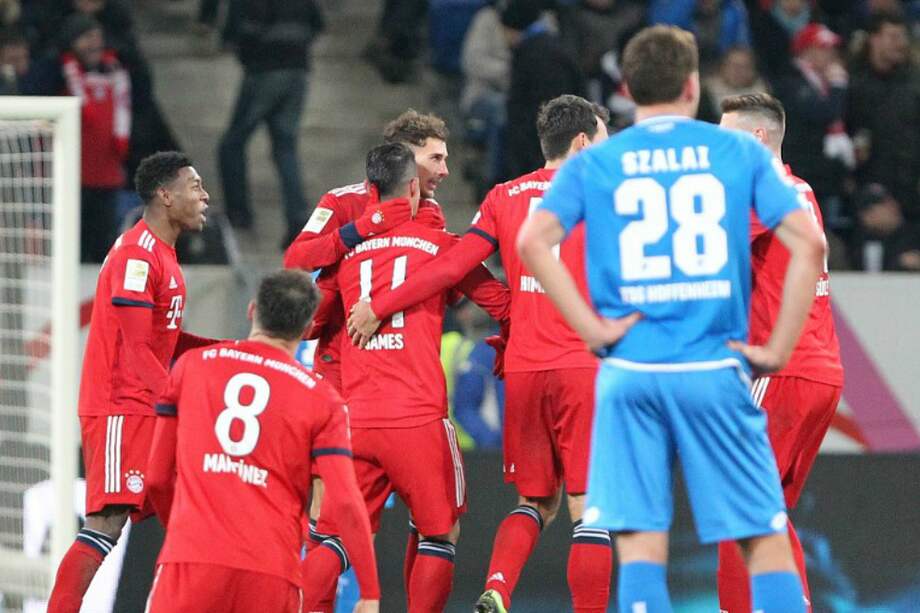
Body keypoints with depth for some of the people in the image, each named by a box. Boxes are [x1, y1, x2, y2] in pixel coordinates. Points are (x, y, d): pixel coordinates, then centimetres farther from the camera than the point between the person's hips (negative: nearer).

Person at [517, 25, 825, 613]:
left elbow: (532, 240, -9)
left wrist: (592, 328, -5)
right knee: (766, 537, 4)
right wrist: (779, 350, -1)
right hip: (715, 369, -1)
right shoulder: (740, 152, 5)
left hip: (630, 372, 1)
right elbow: (808, 243, -5)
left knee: (641, 542, 1)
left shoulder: (593, 163, 7)